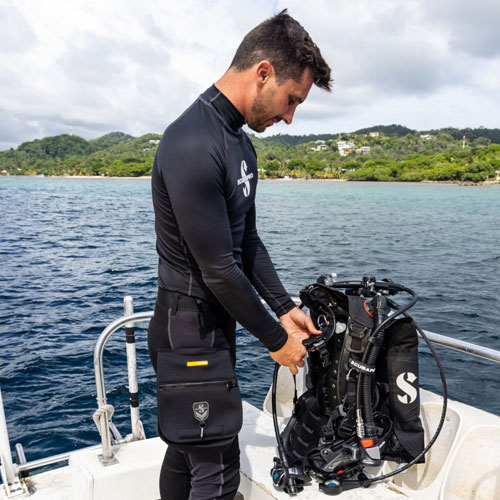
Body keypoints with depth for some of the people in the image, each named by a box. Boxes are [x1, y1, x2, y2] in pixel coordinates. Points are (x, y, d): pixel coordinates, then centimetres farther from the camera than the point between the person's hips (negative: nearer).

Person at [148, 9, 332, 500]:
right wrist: (276, 339, -12)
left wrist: (285, 308, 6)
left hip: (216, 321, 9)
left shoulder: (241, 145, 9)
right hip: (189, 330, -9)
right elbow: (219, 268, -23)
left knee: (187, 447, 23)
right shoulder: (192, 146, -24)